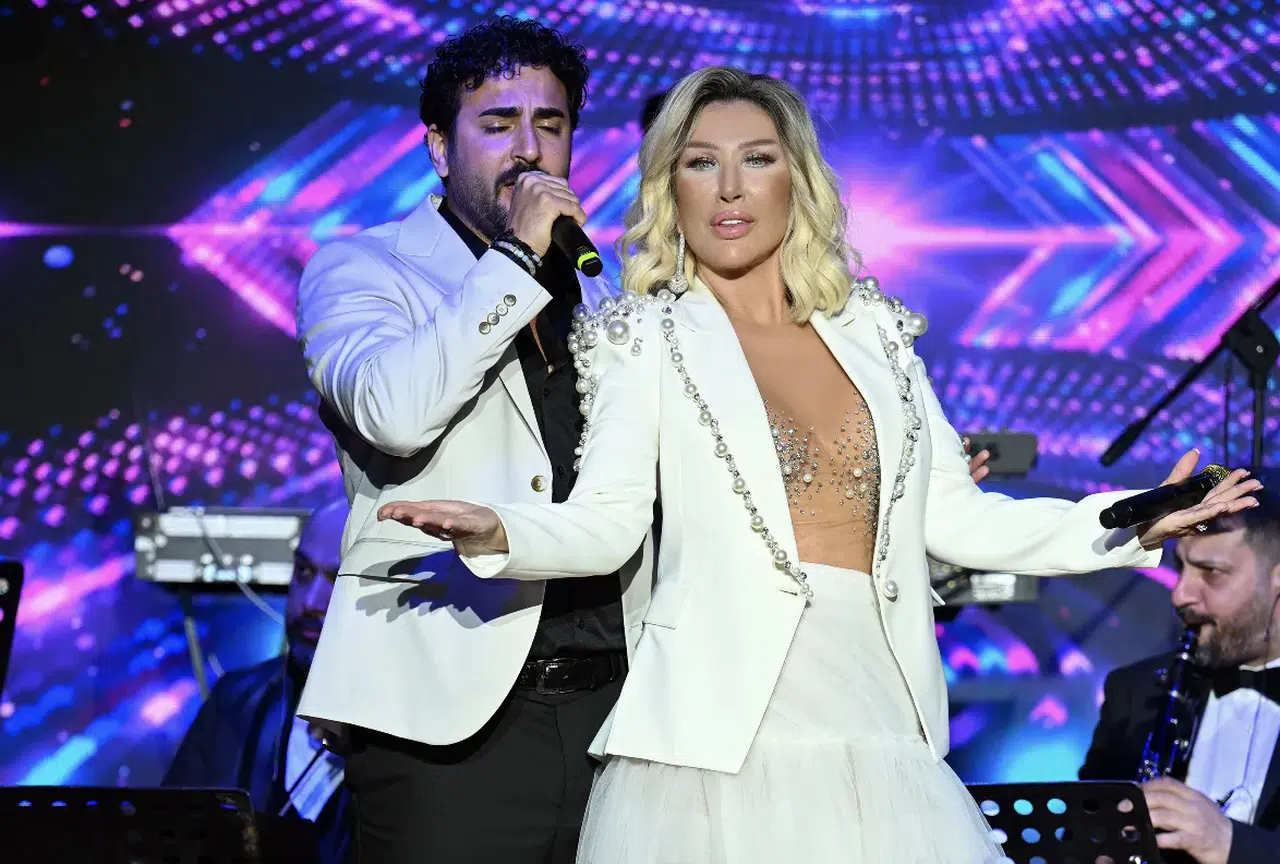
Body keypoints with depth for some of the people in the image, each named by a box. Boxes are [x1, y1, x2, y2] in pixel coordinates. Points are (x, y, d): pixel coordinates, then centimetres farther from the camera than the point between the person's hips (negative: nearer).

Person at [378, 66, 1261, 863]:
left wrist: (1131, 525, 6)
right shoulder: (648, 336, 6)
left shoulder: (872, 333, 15)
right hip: (720, 734, -3)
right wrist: (496, 533, -22)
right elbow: (606, 523, -3)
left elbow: (955, 517, 14)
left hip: (879, 728, 3)